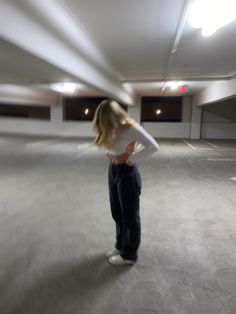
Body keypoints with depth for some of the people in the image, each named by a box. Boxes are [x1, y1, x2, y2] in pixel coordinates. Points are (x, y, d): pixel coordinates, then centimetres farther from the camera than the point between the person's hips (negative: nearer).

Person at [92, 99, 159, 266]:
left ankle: (129, 255, 28)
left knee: (130, 215, 8)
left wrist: (130, 159, -21)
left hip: (127, 173, -8)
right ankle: (121, 245, 42)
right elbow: (105, 141, 19)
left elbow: (153, 146, -25)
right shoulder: (112, 130, 2)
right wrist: (110, 154, -2)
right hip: (113, 171, 8)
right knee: (117, 213, 20)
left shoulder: (131, 128, -20)